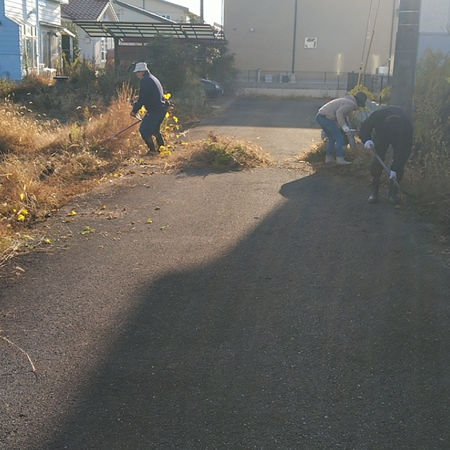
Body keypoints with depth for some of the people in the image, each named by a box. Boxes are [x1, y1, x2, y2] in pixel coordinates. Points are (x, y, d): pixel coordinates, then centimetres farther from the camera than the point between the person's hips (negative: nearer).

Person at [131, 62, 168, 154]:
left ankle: (152, 150, -3)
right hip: (162, 109, 10)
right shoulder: (153, 78, 18)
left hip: (155, 111, -10)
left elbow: (142, 98, -17)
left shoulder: (144, 81, -14)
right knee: (155, 129, 26)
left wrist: (134, 110, -8)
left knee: (144, 130, -6)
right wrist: (136, 104, 21)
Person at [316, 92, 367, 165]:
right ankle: (340, 159, -7)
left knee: (332, 138, 20)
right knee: (339, 137, -4)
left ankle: (329, 158, 21)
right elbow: (339, 112, -21)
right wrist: (344, 126, -17)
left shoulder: (346, 100, 24)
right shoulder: (351, 104, -7)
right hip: (326, 117, -10)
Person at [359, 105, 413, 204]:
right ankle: (374, 191, -5)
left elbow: (405, 149, -35)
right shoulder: (377, 116, -40)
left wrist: (394, 169, -39)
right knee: (378, 158, -14)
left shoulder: (407, 125, -41)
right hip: (380, 133, 1)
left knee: (399, 160, -14)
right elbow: (364, 128, -20)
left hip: (400, 137, -1)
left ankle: (393, 192, -2)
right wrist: (366, 140, -43)